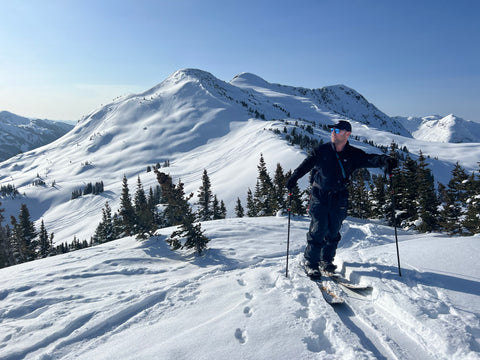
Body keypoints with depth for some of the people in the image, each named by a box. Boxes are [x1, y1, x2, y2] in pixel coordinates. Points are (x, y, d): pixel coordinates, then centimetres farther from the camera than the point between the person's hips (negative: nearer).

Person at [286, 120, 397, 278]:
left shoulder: (353, 154, 0)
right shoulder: (322, 150, -2)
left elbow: (370, 159, -13)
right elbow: (307, 163, -4)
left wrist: (384, 160, -33)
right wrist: (294, 177, -16)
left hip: (339, 198, 2)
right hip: (319, 195, -2)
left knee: (333, 231, 7)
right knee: (318, 229, -6)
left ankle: (327, 259, 26)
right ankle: (310, 261, 7)